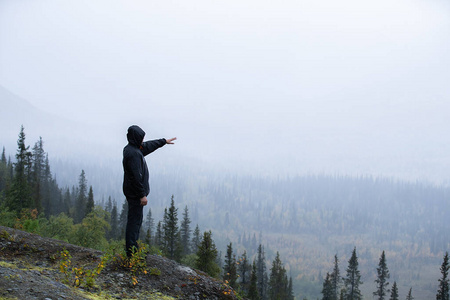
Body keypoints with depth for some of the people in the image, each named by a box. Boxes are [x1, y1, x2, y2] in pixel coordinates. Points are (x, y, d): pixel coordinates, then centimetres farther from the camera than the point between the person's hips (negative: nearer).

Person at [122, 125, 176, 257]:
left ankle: (132, 249, 21)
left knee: (136, 220, 15)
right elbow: (136, 176, -24)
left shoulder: (134, 148, 11)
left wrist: (164, 141, 41)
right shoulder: (133, 153, -21)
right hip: (135, 194, -11)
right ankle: (132, 252, -3)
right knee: (135, 221, -7)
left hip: (132, 192, 11)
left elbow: (149, 146, 30)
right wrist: (142, 195, -21)